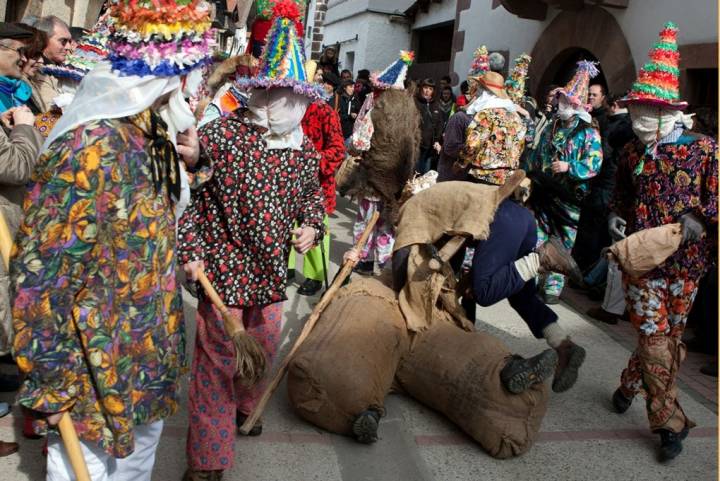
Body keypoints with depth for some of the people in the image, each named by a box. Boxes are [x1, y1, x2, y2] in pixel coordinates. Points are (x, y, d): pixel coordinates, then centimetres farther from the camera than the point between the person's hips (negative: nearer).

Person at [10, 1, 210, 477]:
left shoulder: (152, 132, 0)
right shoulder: (91, 147, -26)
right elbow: (39, 269, -24)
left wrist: (185, 162, 0)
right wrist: (51, 379, -17)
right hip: (96, 363, -8)